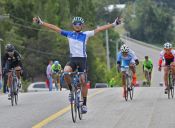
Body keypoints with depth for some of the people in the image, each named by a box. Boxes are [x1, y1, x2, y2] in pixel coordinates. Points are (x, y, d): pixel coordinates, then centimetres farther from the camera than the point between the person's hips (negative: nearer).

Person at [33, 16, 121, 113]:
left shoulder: (86, 35, 2)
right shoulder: (69, 34, 6)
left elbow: (99, 29, -4)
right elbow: (55, 28, 5)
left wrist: (114, 24, -11)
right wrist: (41, 22, 2)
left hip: (82, 60, -1)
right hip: (72, 59, 1)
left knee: (83, 81, -4)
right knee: (66, 72, -29)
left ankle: (84, 104, 7)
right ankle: (71, 91, -6)